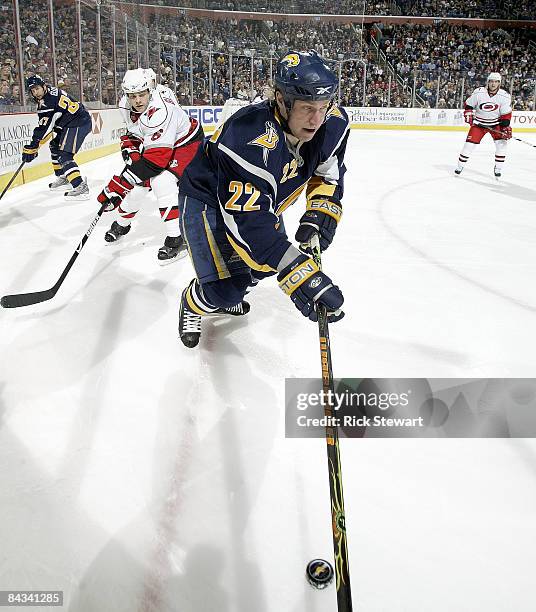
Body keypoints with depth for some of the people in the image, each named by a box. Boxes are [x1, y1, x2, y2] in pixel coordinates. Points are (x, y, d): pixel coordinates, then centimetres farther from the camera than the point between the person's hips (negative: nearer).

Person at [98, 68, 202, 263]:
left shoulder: (160, 111, -38)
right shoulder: (126, 104, -13)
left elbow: (156, 157, -40)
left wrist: (118, 184, -41)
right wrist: (130, 147, -14)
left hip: (185, 143, -7)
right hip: (152, 142, 7)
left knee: (162, 182, -27)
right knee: (137, 183, 4)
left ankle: (177, 239, -20)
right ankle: (122, 224, 30)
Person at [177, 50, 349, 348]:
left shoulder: (333, 123, -20)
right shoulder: (251, 139, -41)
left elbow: (329, 173, -1)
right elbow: (246, 220, -44)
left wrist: (320, 212, -21)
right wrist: (299, 274, -51)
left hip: (262, 197, 8)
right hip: (208, 199, -7)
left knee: (271, 259, 20)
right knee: (226, 287, -15)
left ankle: (226, 297, 48)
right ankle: (194, 303, 21)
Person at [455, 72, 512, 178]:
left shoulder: (504, 96, -12)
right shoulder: (478, 92, -15)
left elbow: (506, 114, -8)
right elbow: (468, 104, 0)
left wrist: (506, 127, -14)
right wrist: (468, 114, -15)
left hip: (495, 123, 1)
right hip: (479, 122, -1)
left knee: (501, 143, -13)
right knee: (470, 143, -7)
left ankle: (498, 168, 1)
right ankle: (460, 165, 12)